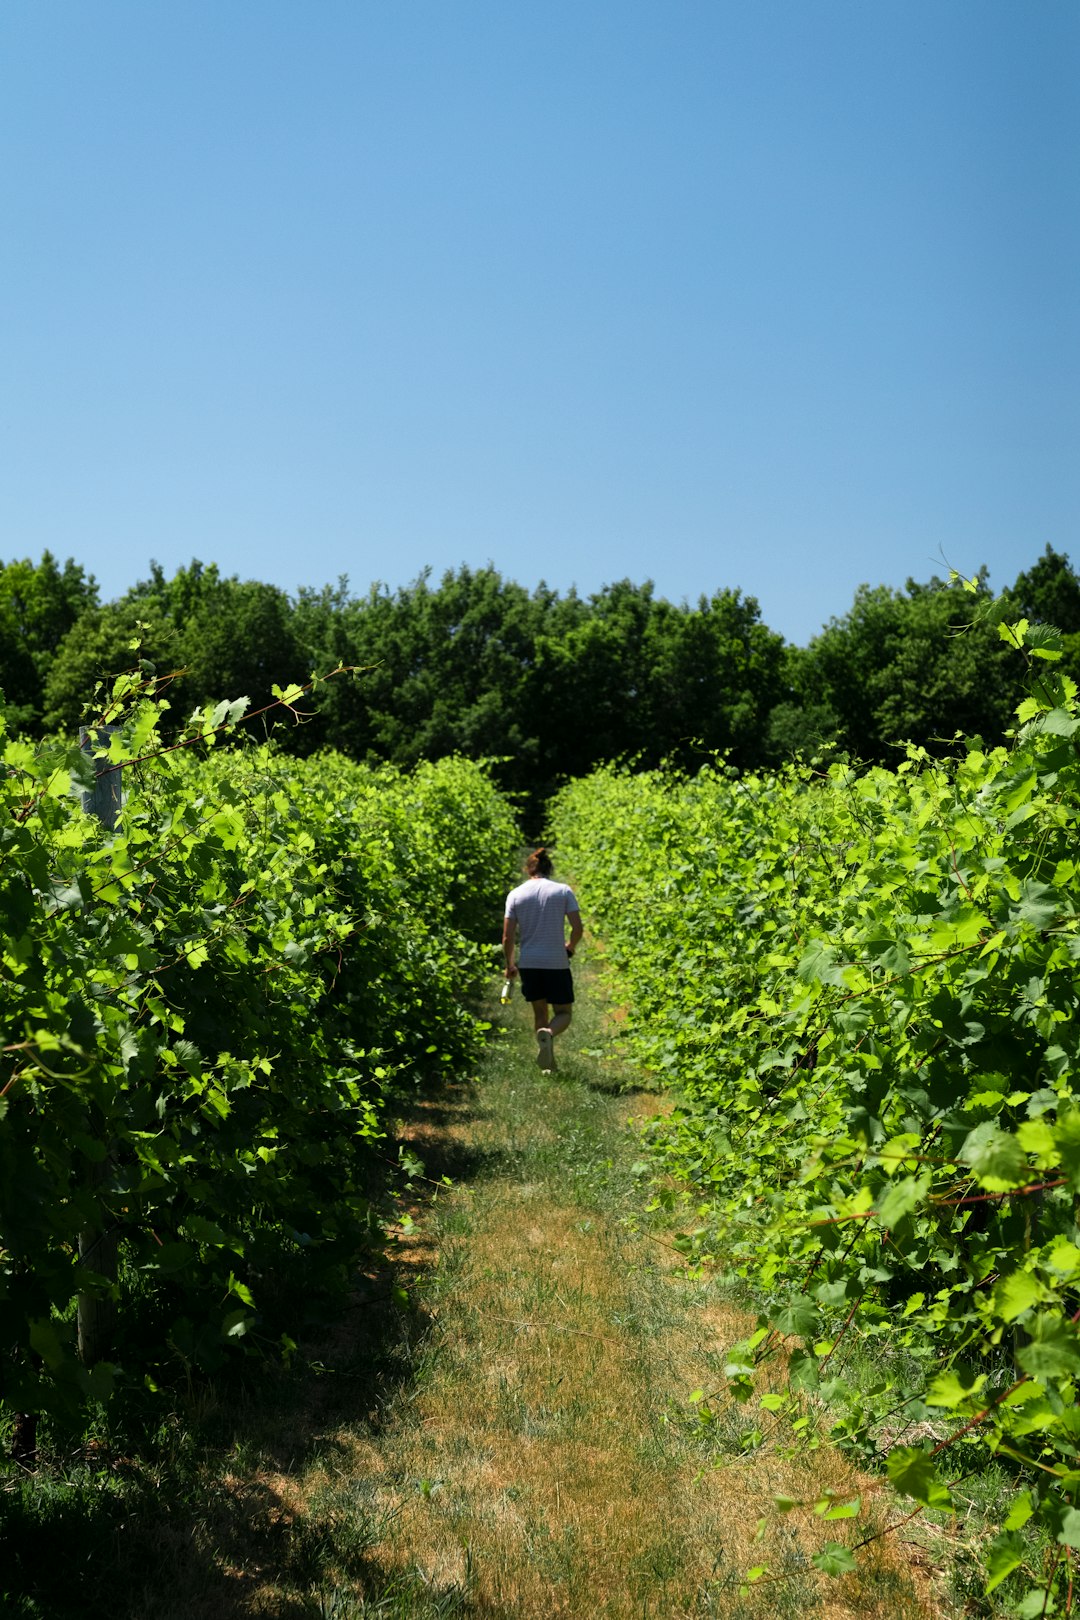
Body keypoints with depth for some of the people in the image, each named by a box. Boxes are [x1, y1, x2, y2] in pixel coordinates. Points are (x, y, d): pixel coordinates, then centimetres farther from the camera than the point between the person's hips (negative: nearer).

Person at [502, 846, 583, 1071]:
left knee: (540, 1011, 20)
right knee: (564, 1013, 10)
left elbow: (508, 937, -3)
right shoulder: (563, 891, -2)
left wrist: (509, 965, 12)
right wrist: (570, 947, 15)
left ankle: (548, 1063, 21)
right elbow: (578, 928, -6)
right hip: (557, 963, -2)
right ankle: (548, 1033, -24)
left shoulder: (515, 894, 0)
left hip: (528, 964, 2)